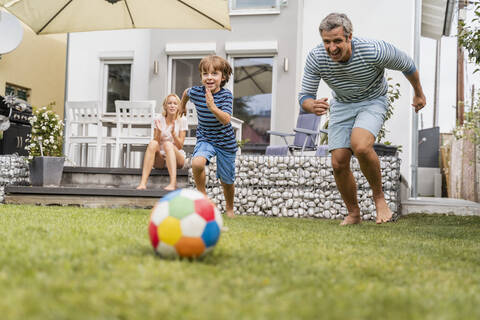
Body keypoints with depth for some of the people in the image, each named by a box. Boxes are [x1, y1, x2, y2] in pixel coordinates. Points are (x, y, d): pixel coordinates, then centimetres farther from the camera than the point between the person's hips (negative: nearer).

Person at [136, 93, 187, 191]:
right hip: (160, 159, 2)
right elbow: (157, 142, -2)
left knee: (168, 144, -32)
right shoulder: (159, 119, 2)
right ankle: (143, 183, -41)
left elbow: (180, 146, -5)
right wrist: (159, 131, -21)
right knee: (153, 143, -29)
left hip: (177, 158, -1)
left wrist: (173, 132, -22)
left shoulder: (182, 120, -2)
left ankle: (173, 183, -49)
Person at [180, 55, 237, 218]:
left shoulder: (226, 95, -18)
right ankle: (202, 193, -7)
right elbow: (186, 92, 14)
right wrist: (182, 106, 30)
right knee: (197, 163, -31)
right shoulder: (196, 92, -11)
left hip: (226, 142, -1)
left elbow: (226, 120, -30)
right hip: (205, 139, 1)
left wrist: (212, 107, -45)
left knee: (226, 181, 9)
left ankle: (229, 209, 37)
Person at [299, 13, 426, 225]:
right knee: (339, 163, -7)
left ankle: (379, 197, -7)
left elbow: (406, 64, -9)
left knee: (360, 146, -32)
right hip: (341, 104, 4)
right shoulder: (316, 58, -23)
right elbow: (304, 97, -14)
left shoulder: (373, 51, -30)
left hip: (373, 102, -3)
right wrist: (313, 106, -40)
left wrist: (419, 93, 7)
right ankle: (353, 214, 16)